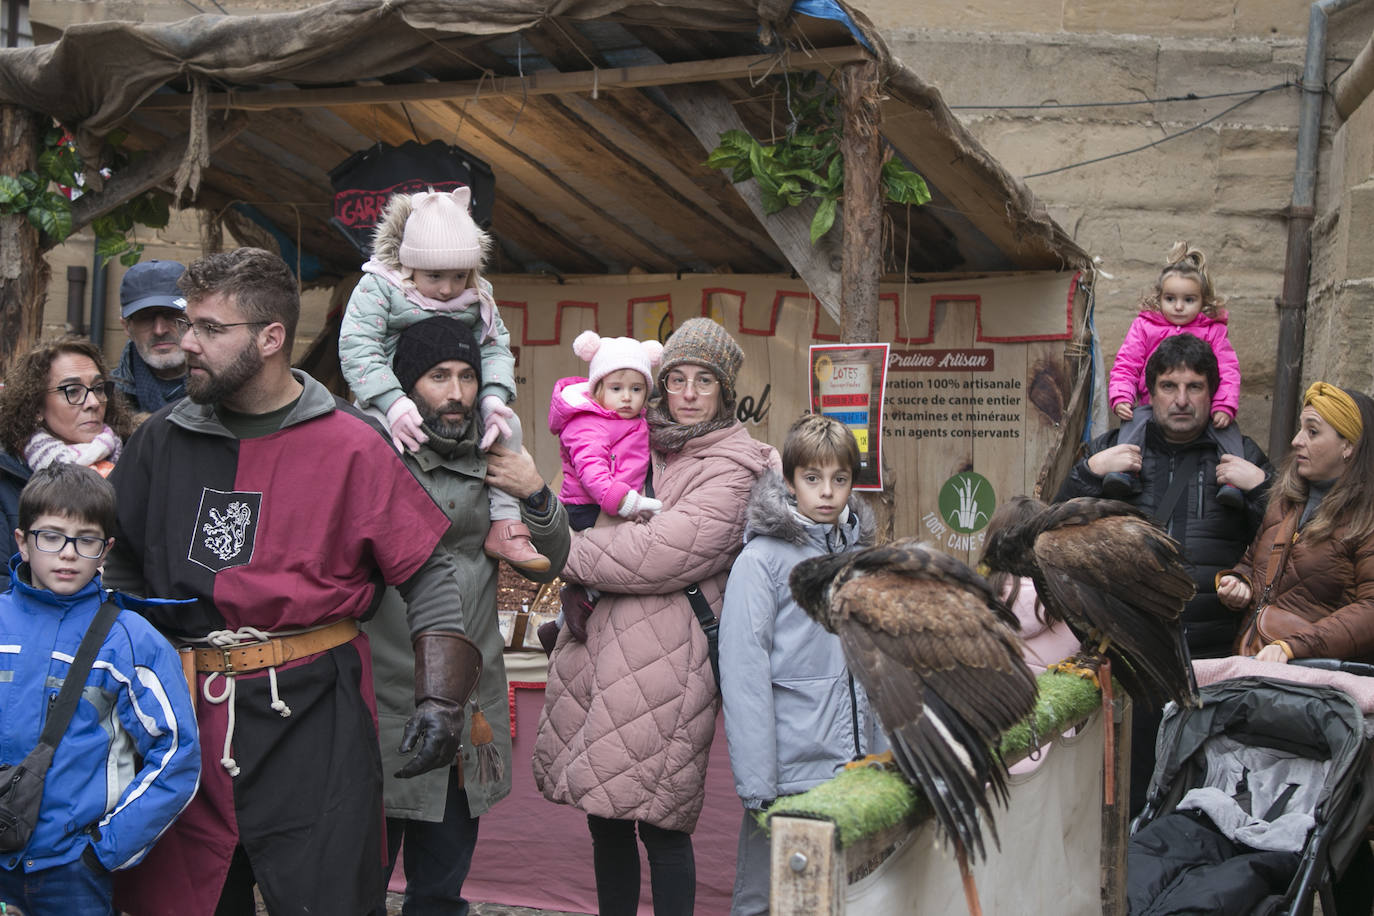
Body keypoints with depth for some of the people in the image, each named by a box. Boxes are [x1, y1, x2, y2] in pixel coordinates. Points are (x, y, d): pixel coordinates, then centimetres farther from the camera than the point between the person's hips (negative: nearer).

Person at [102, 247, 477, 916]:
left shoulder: (351, 447, -4)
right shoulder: (163, 439, 7)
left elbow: (430, 578, -3)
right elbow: (119, 564, 17)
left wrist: (439, 701, -11)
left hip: (311, 716, -4)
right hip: (181, 716, 4)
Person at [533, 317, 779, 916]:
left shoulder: (732, 469, -4)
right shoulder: (643, 442, 18)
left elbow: (669, 551, -16)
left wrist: (572, 555, -6)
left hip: (665, 658, -7)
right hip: (598, 644, 7)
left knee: (659, 822, -5)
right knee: (604, 813, 12)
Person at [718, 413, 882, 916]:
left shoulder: (859, 555, 10)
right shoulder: (761, 559, -9)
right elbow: (744, 678, -14)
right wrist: (756, 788, -18)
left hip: (859, 773, 6)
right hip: (789, 775, -6)